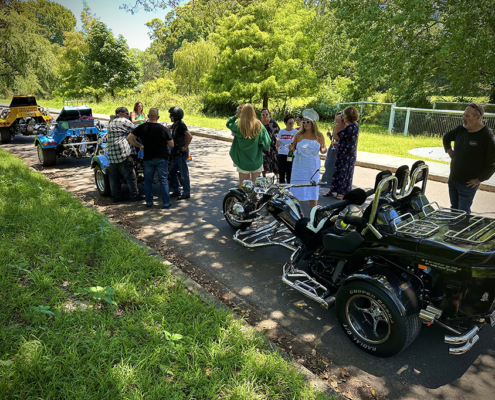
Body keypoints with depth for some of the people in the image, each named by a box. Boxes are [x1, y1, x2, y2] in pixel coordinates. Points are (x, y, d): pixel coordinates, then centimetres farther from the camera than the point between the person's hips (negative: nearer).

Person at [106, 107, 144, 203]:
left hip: (111, 154, 8)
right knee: (130, 176, 0)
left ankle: (116, 197, 15)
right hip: (122, 153, -8)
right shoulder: (124, 121, -2)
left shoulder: (111, 123, 22)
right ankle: (135, 196, 4)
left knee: (114, 177, 10)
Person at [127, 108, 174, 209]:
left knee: (148, 181, 13)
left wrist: (140, 146, 10)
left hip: (148, 158, 2)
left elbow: (129, 138, 0)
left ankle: (149, 202, 19)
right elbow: (171, 144, -3)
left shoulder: (141, 128, -2)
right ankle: (166, 202, 7)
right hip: (161, 158, -2)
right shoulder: (163, 128, -9)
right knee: (163, 181, 4)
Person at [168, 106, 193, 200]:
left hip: (181, 153, -10)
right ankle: (176, 191, 25)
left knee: (184, 174, -1)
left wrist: (185, 147, -23)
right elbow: (169, 128, 37)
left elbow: (189, 136, -31)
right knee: (172, 172, 16)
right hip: (176, 153, 10)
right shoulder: (175, 124, 11)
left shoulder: (181, 125, -18)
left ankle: (186, 193, 10)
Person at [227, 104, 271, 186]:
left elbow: (228, 124, 10)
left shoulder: (239, 126, -11)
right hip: (257, 161, 0)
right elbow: (267, 142, -7)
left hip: (243, 161, 0)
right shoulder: (259, 125, -10)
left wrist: (236, 115, 3)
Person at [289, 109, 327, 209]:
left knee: (312, 189, 4)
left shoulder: (319, 136, 1)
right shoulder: (299, 135, 1)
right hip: (299, 166, 0)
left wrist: (323, 150, -15)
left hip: (312, 166, 0)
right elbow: (293, 147, 11)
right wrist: (291, 148, -12)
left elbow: (324, 150, 8)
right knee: (296, 189, 1)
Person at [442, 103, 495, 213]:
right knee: (454, 209, 19)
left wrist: (479, 179, -15)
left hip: (468, 184, -6)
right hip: (453, 179, 6)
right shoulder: (461, 129, 1)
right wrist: (449, 150, 11)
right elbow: (446, 137, 24)